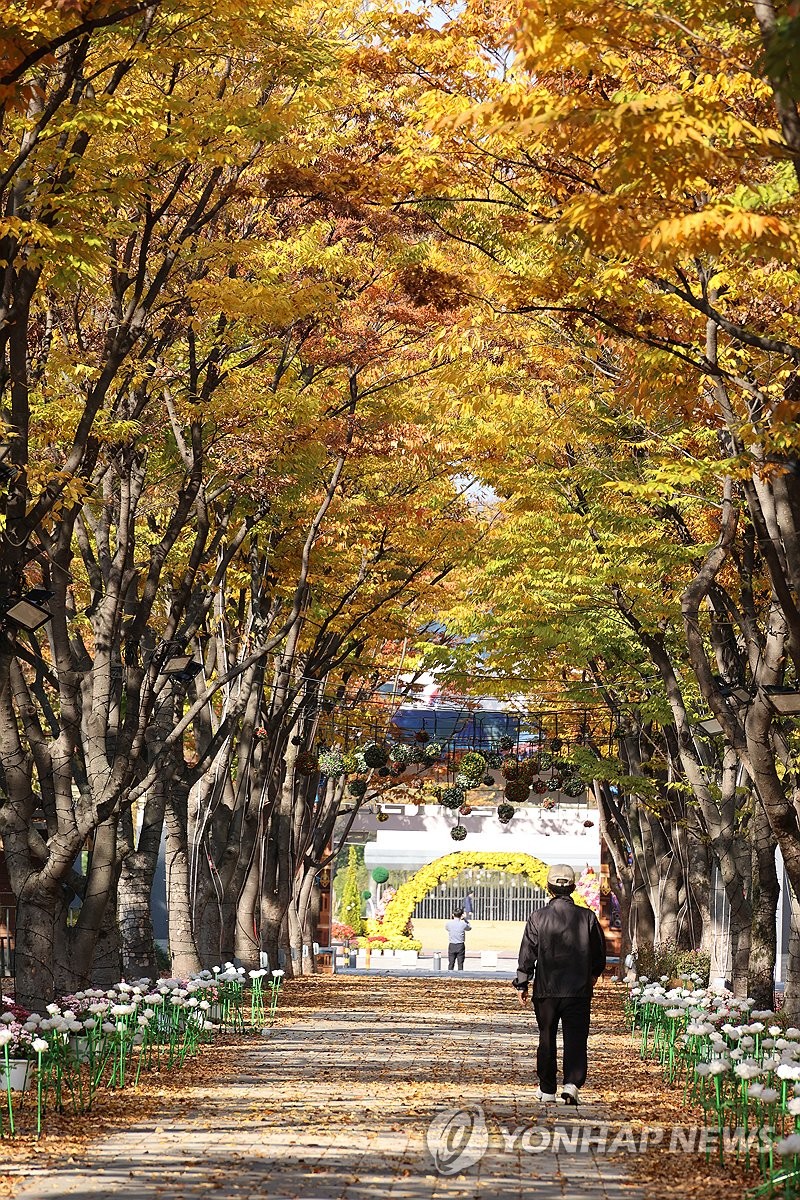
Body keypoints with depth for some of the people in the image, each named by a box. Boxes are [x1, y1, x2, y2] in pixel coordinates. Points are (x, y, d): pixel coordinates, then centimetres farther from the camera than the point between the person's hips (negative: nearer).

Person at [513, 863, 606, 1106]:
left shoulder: (538, 917, -6)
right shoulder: (587, 917, -3)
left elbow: (527, 954, -4)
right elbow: (600, 953, 7)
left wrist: (522, 984, 5)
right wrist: (593, 975, 25)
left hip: (546, 989, 0)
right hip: (579, 990, 0)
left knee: (547, 1039, 12)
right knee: (575, 1040, 2)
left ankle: (547, 1089, 18)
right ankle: (572, 1084, -15)